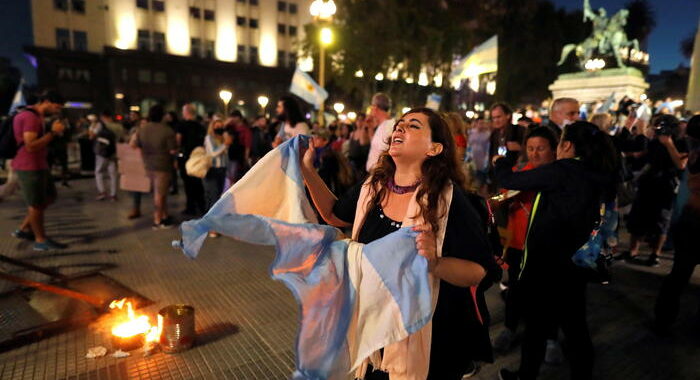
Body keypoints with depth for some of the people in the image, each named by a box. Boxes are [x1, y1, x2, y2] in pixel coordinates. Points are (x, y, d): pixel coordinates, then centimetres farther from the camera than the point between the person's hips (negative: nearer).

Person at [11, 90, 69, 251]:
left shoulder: (35, 116, 15)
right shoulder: (31, 117, -18)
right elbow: (31, 146, -26)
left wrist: (54, 132, 10)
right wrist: (53, 132, -21)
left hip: (38, 166, 10)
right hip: (29, 168, -10)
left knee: (49, 197, 18)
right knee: (36, 204, 1)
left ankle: (24, 229, 27)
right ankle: (41, 240, 14)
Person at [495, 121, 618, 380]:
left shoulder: (562, 170, -19)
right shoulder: (599, 175, 4)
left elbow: (509, 180, -16)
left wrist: (502, 161, 6)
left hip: (546, 264, -6)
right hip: (576, 263, 6)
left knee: (537, 325, 12)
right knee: (575, 326, 17)